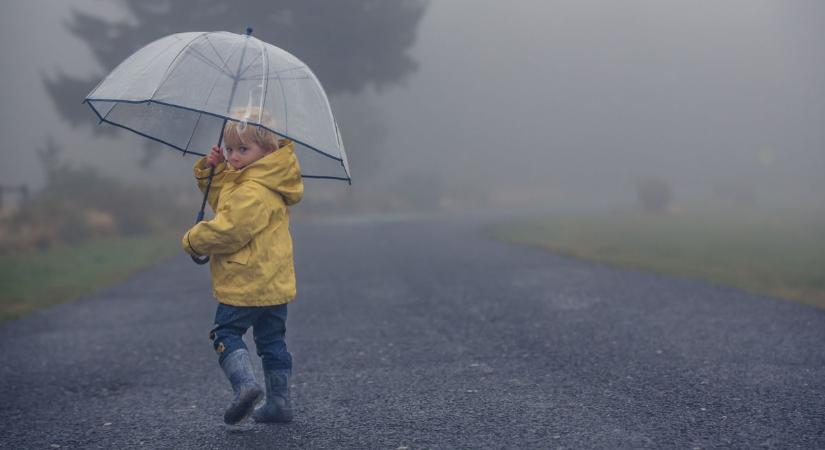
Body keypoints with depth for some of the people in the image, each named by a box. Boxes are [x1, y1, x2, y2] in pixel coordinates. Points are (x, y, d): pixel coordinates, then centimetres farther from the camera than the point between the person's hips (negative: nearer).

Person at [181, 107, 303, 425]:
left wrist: (193, 241, -9)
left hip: (245, 284, -10)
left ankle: (244, 384, -16)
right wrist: (211, 169, 8)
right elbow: (219, 200, 26)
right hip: (275, 284, 10)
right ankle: (279, 402, 17)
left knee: (226, 334, 0)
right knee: (272, 340, 13)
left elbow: (228, 229, -25)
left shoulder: (253, 192, -21)